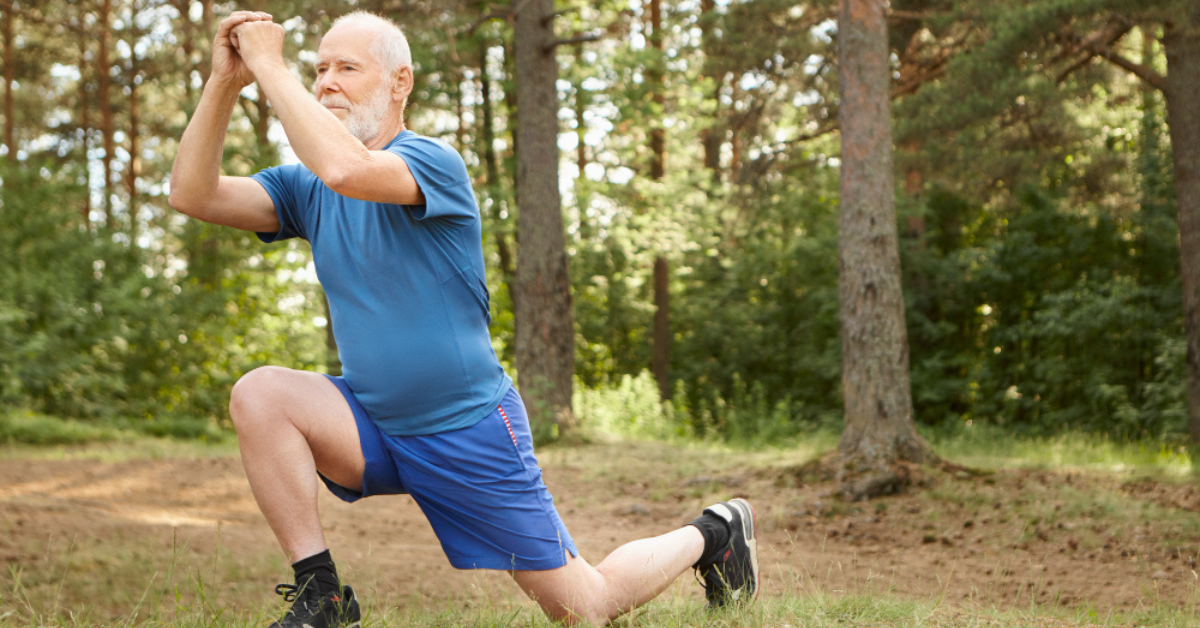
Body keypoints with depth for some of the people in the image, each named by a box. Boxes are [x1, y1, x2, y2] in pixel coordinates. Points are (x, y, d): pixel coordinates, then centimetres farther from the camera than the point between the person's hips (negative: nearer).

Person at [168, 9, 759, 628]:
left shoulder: (434, 163, -17)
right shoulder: (308, 188, 3)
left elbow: (346, 169, -39)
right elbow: (193, 194, -9)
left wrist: (269, 66, -31)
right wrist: (223, 82, -19)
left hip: (469, 432, -5)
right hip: (374, 423, 6)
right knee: (259, 395, -22)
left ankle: (710, 534, 30)